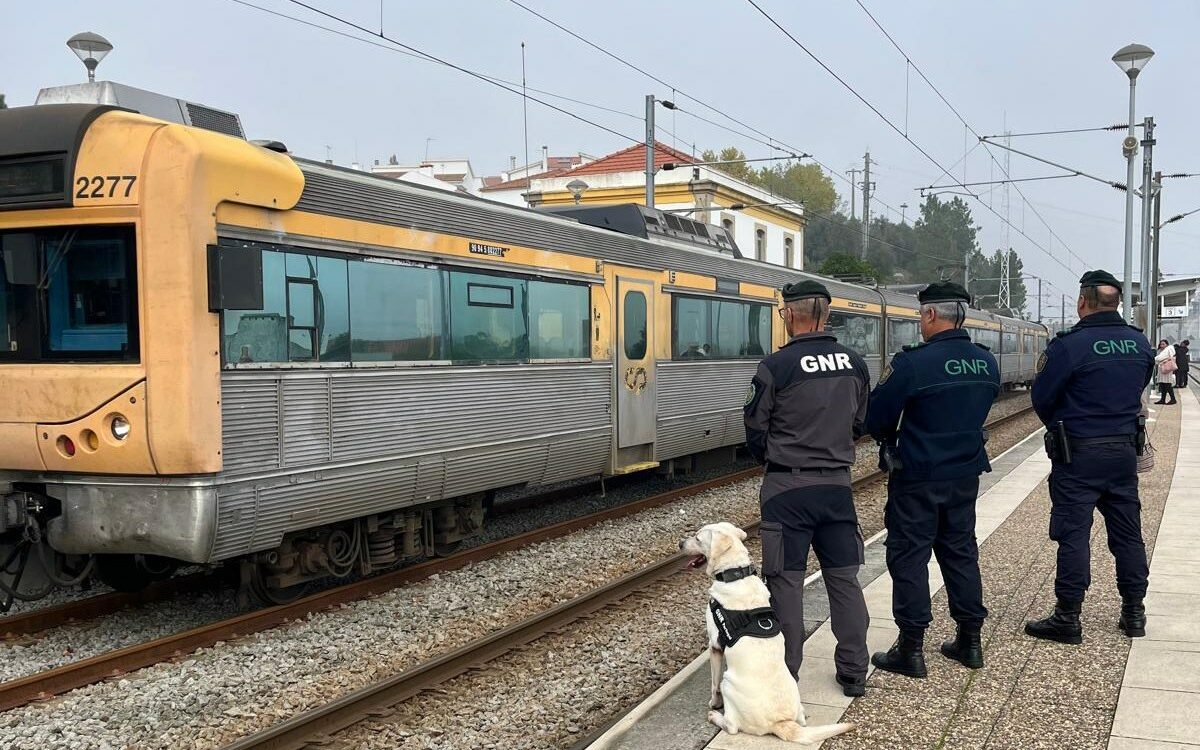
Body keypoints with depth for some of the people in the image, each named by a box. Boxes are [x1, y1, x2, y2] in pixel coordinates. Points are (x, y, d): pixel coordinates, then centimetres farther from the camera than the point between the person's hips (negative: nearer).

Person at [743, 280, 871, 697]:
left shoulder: (776, 367, -13)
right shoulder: (855, 365, 3)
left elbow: (755, 430, -5)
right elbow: (860, 424, 12)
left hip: (787, 487, -4)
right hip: (837, 483, 5)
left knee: (786, 581, 4)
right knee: (844, 577, 12)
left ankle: (785, 675, 10)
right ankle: (853, 673, 19)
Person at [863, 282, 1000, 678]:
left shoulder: (913, 364, -21)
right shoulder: (987, 363, 1)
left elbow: (876, 419, -14)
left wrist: (888, 438, 7)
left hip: (917, 477, -6)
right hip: (965, 474, 6)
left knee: (908, 556, 3)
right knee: (960, 551, 17)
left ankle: (911, 649, 7)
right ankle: (970, 640, 25)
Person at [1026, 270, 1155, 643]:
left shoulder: (1069, 345, -17)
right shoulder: (1140, 343, 3)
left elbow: (1042, 398, -10)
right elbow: (1139, 387, 15)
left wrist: (1057, 430, 9)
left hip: (1078, 454, -6)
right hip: (1125, 449, 6)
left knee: (1073, 535, 0)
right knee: (1127, 532, 14)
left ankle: (1067, 618, 5)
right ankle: (1133, 612, 23)